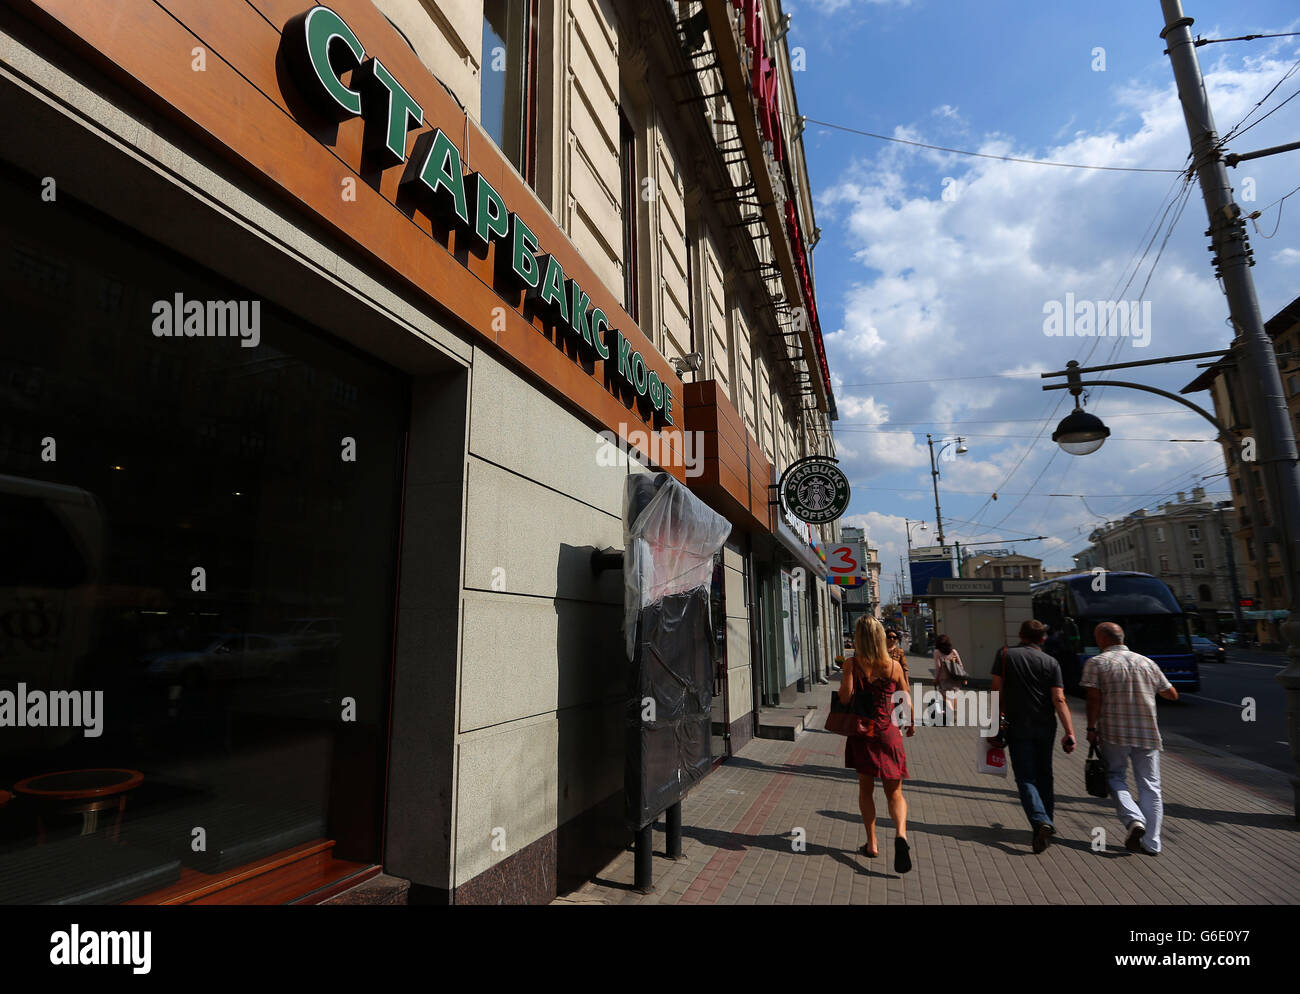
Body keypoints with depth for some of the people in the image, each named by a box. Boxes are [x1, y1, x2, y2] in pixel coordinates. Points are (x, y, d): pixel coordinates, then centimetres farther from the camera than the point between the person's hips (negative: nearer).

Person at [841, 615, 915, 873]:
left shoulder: (851, 664, -10)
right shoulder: (893, 665, -3)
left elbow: (845, 697, -18)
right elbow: (907, 699, 7)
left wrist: (843, 676, 0)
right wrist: (911, 723, 24)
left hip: (861, 733, -1)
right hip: (888, 733, 1)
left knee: (866, 789, 15)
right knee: (894, 792, 9)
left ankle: (872, 844, 18)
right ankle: (900, 834, -16)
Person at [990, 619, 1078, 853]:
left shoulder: (1005, 654, -2)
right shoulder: (1051, 662, 0)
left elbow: (997, 690, -3)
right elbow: (1059, 699, -9)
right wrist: (1070, 732, -9)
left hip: (1017, 726, -2)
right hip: (1045, 726, 2)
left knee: (1025, 777, 0)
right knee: (1044, 775, 19)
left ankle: (1040, 822, -20)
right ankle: (1047, 822, 28)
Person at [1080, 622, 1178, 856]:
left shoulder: (1096, 663, -2)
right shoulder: (1147, 663, 10)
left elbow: (1094, 698, -11)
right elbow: (1172, 694, 17)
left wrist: (1091, 728, -6)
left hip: (1113, 733, -3)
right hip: (1147, 733, 3)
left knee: (1116, 778, 12)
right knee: (1150, 786, 11)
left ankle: (1134, 820, -9)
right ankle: (1151, 843, 11)